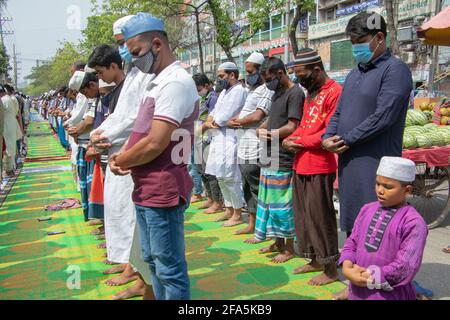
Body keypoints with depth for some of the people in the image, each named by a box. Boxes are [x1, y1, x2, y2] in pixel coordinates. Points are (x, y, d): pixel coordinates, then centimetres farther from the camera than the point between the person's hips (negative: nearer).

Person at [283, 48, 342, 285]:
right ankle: (315, 260, 29)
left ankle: (330, 269, 14)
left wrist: (300, 142, -10)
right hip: (301, 164, 9)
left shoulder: (334, 91, -11)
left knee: (319, 215, -2)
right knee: (303, 213, 14)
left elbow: (330, 132, -17)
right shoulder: (310, 93, 19)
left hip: (319, 167, -9)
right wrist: (291, 139, 4)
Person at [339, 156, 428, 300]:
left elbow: (406, 266, -17)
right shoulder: (367, 209, 1)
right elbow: (352, 241, 5)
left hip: (388, 293, -5)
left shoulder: (414, 222, -15)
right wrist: (347, 267, -11)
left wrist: (370, 279, -15)